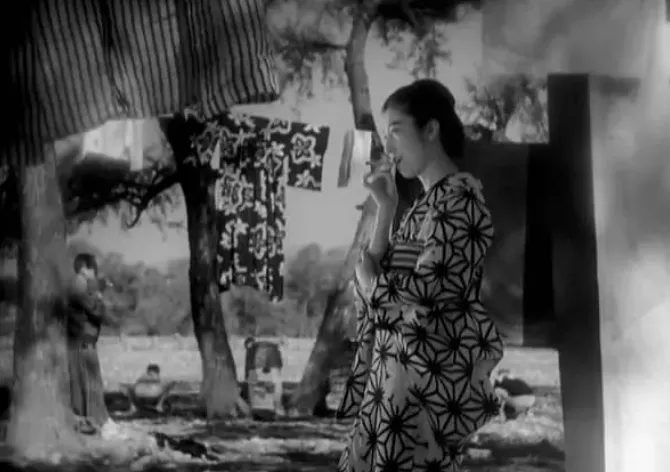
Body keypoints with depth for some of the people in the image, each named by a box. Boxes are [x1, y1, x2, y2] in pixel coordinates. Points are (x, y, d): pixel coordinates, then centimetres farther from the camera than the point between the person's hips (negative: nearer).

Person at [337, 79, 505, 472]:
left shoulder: (459, 199, -14)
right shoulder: (429, 202, 15)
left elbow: (420, 297, -20)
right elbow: (380, 273, 12)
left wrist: (367, 276, -2)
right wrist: (386, 208, 6)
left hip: (431, 375, -9)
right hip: (401, 370, 9)